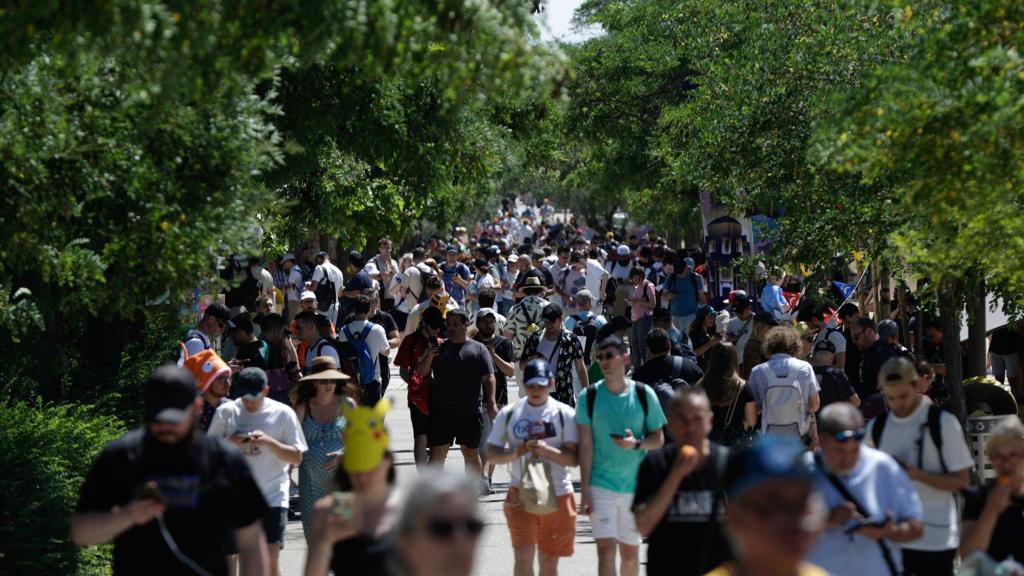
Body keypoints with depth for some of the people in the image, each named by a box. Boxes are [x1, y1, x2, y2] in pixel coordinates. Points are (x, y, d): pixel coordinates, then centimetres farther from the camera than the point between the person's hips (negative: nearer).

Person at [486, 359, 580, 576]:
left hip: (557, 494, 0)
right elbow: (492, 454, 5)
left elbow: (574, 458, -5)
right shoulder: (509, 413, 3)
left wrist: (547, 450, -21)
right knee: (523, 557, -12)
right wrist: (517, 452, -15)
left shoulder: (565, 414, 0)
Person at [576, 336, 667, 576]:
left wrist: (636, 444, -17)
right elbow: (586, 445, -3)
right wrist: (585, 491, -7)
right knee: (606, 549, -11)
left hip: (635, 485, 1)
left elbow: (658, 438, 5)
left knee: (630, 551, 11)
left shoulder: (644, 394, -1)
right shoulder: (589, 397, -3)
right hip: (601, 485, -1)